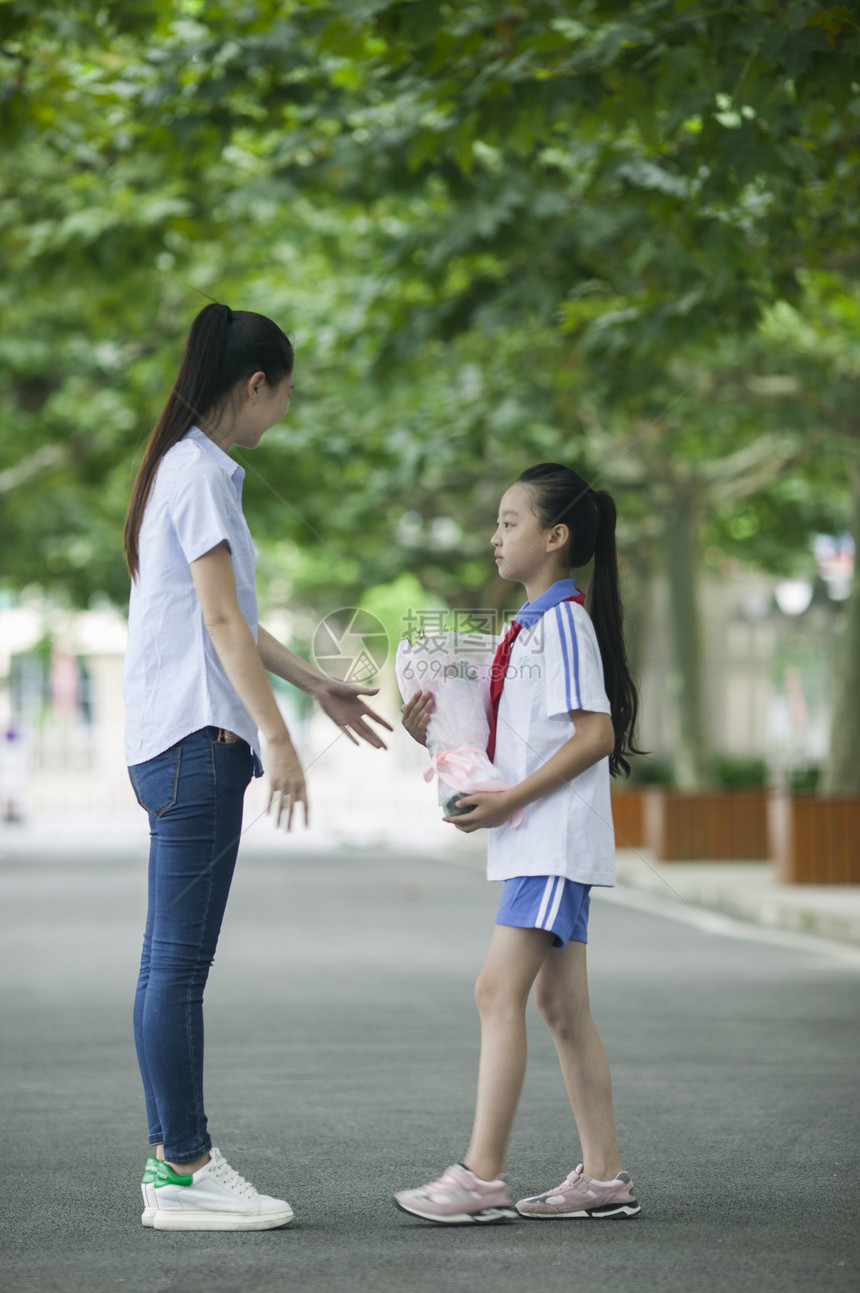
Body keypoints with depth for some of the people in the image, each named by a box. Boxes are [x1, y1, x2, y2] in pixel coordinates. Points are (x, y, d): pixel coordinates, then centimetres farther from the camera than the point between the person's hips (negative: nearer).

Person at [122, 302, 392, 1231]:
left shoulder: (190, 468, 20)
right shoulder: (200, 474, -11)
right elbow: (220, 620, -17)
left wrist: (317, 686, 31)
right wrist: (278, 737, -20)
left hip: (184, 742, 10)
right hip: (195, 737, -10)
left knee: (174, 962, 10)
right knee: (177, 962, -8)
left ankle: (175, 1156, 14)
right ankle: (183, 1174, -6)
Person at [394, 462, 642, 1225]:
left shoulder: (565, 621, -12)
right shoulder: (529, 627, 18)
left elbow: (596, 734, -18)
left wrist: (513, 798, -20)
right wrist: (441, 736, 7)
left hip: (556, 842, -10)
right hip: (538, 843, 10)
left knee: (499, 991, -14)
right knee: (560, 1004, 9)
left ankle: (481, 1177, -14)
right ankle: (604, 1176, 13)